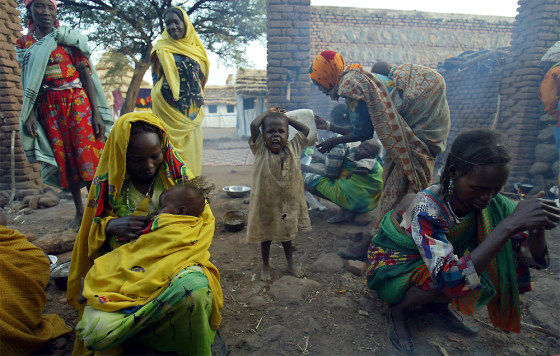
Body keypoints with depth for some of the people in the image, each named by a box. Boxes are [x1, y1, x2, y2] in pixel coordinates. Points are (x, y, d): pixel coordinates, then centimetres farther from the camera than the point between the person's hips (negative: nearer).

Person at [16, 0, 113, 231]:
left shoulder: (68, 38, 3)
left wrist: (97, 113, -11)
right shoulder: (24, 43, 11)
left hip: (78, 103, -3)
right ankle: (79, 212, 15)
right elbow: (28, 84, 10)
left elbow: (86, 75, -3)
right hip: (48, 108, 3)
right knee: (64, 160, 5)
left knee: (87, 157, -10)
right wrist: (29, 115, -2)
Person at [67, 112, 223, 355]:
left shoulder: (179, 174, 0)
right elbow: (91, 235, 13)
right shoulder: (107, 182, 2)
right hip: (121, 268, 1)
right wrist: (109, 226, -11)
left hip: (174, 261, -1)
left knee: (195, 289, -36)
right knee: (96, 331, -27)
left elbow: (205, 221, 1)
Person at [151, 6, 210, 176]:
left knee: (191, 152, 5)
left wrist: (198, 96, 4)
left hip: (193, 113, 5)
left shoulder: (196, 48, 17)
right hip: (171, 111, -5)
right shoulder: (162, 48, 3)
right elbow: (157, 79, -2)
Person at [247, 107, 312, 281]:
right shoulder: (261, 150, -15)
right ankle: (265, 265, 40)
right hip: (266, 203, -2)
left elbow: (305, 130, 1)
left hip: (288, 203, 3)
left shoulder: (293, 148, -5)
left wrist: (286, 117, 0)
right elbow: (254, 125, -27)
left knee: (287, 234, 22)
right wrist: (268, 112, -12)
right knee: (266, 236, 16)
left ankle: (290, 262, 44)